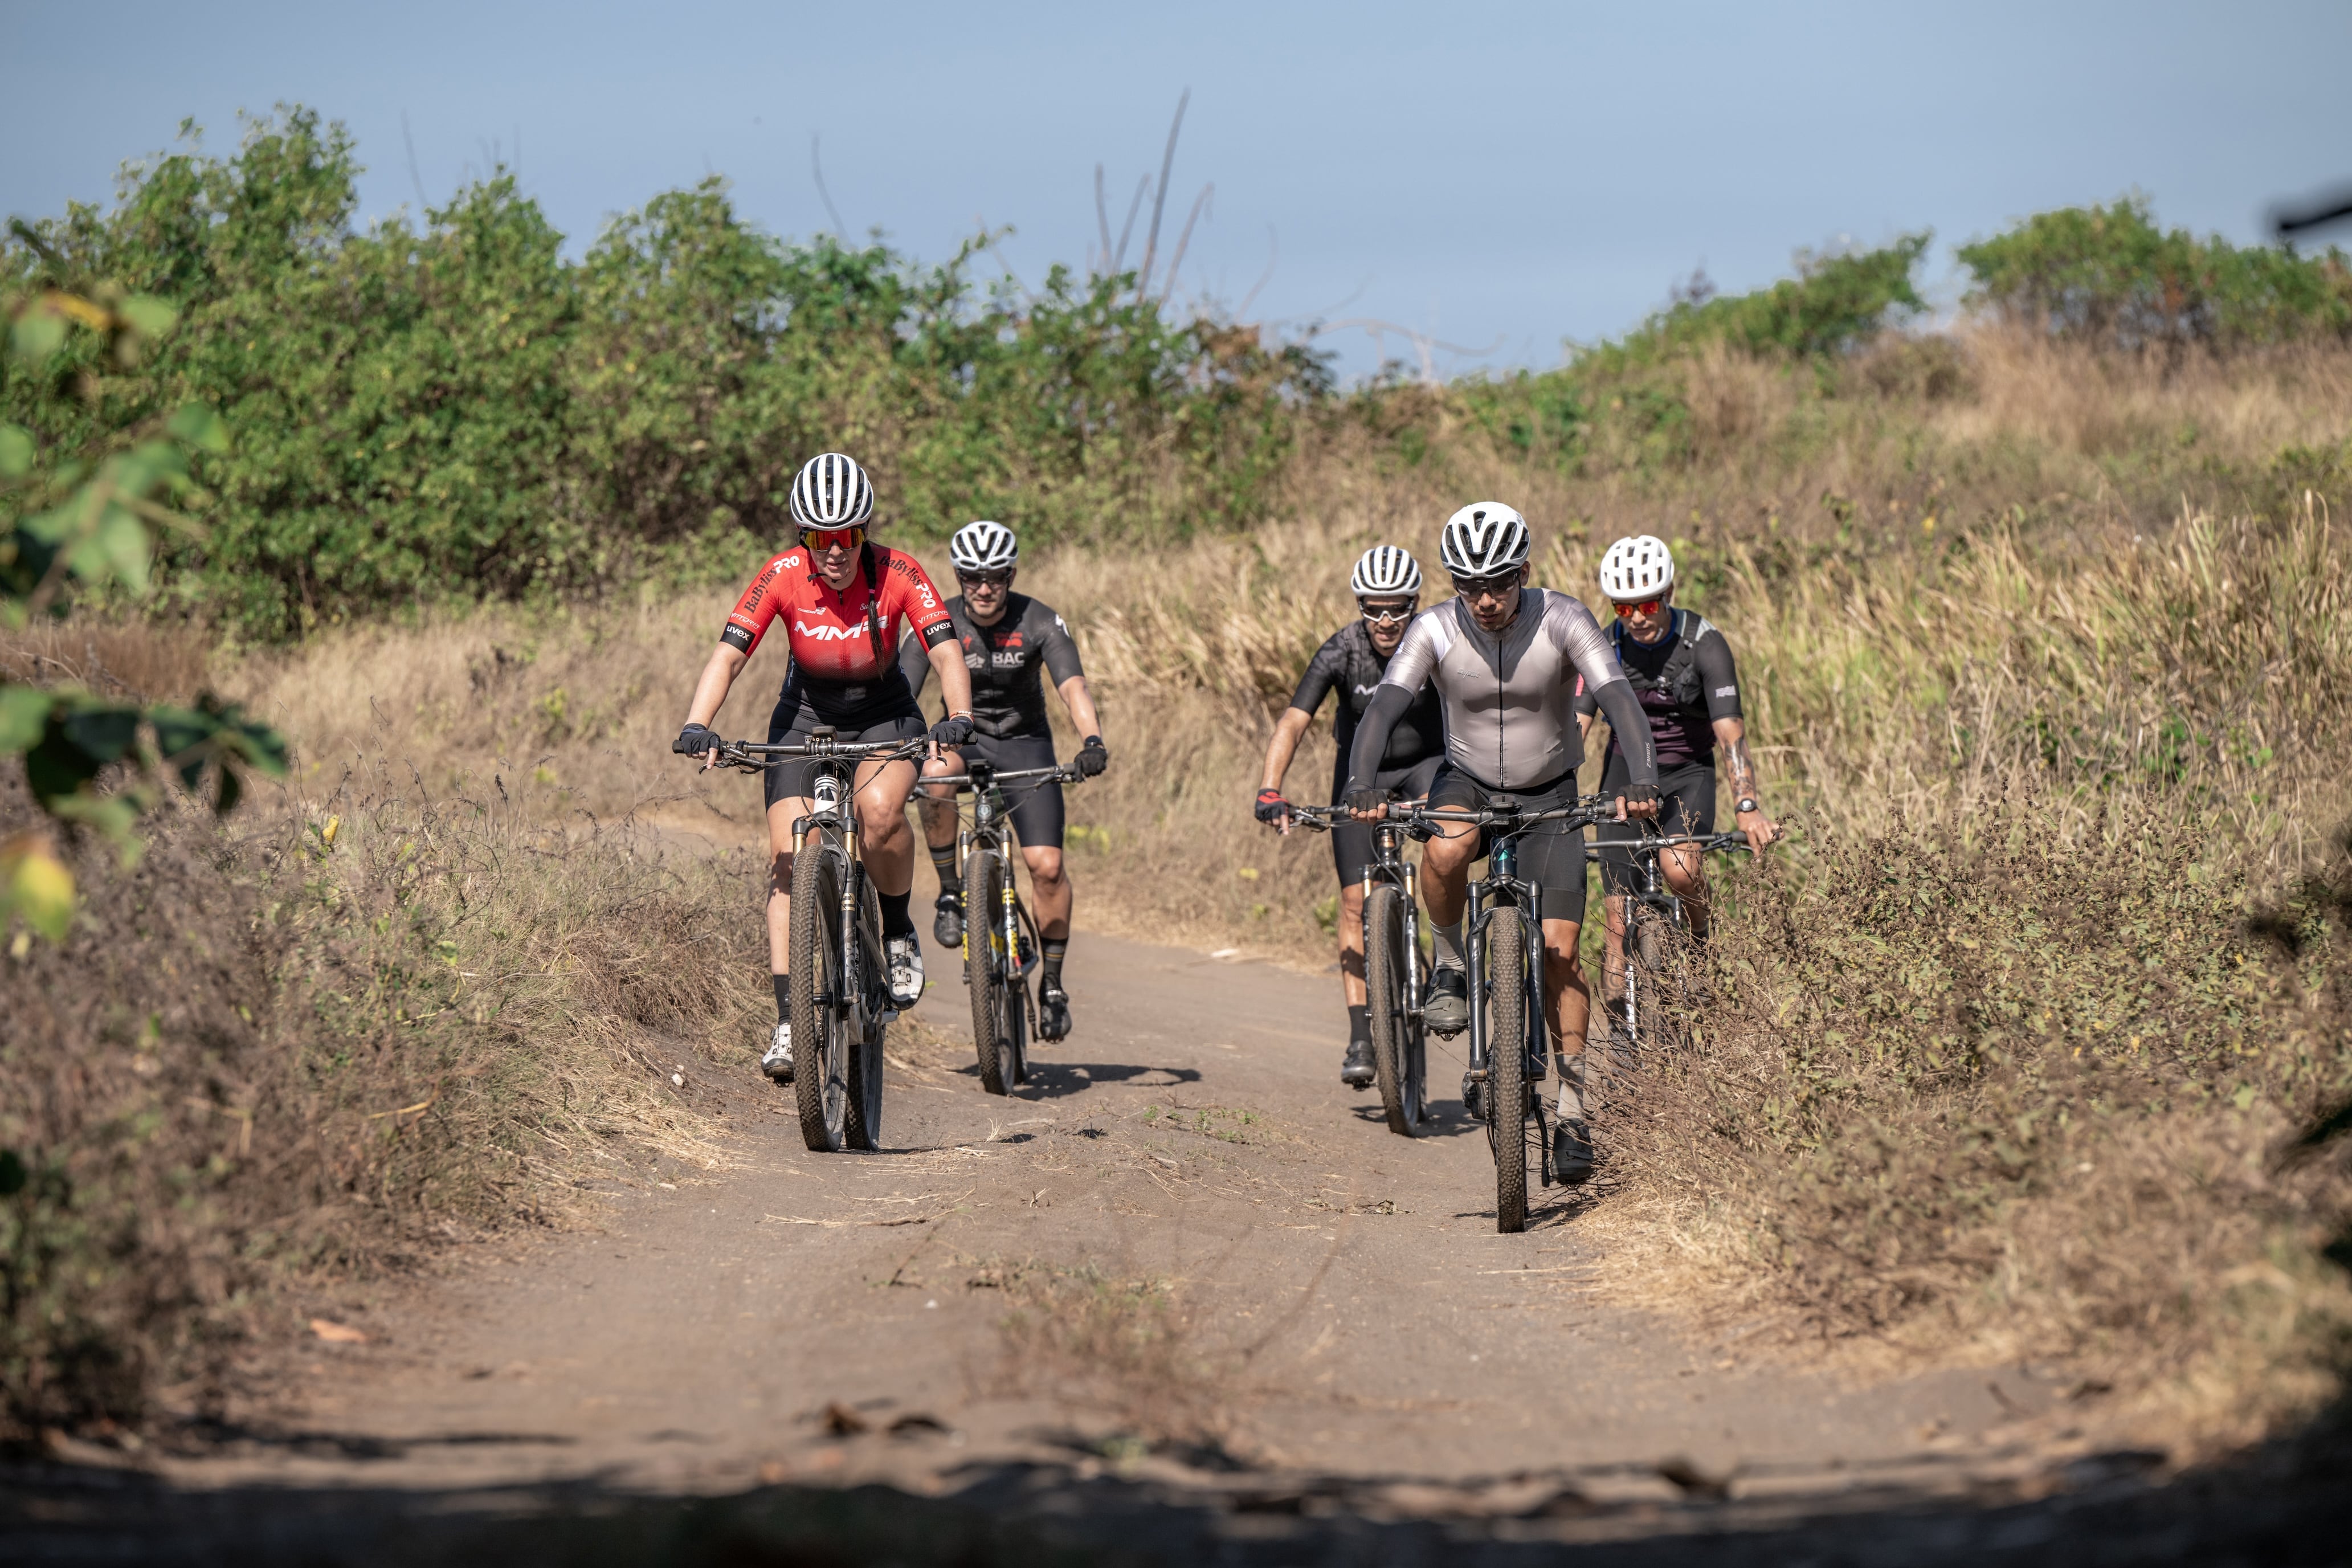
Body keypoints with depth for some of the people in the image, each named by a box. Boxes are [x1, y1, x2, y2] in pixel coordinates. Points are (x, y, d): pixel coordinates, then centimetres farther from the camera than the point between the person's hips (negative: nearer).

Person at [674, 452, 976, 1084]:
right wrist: (697, 726, -42)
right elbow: (728, 654, -26)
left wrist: (958, 718, -45)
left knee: (879, 810, -33)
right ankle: (788, 1019, -12)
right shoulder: (782, 576, -21)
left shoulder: (898, 572, -21)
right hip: (805, 715, 1)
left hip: (884, 713, -1)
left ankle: (899, 932, -6)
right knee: (788, 860, -14)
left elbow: (945, 652, -26)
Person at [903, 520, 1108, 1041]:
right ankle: (950, 894, -18)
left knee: (1047, 864, -15)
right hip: (963, 739, 0)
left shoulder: (1039, 622, -14)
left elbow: (1073, 687, -26)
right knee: (935, 772, -37)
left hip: (1024, 744, 0)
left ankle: (1053, 981, 4)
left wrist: (1092, 741, -45)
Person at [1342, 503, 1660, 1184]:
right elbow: (1384, 706, -29)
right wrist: (1361, 785, -48)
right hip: (1469, 784, 0)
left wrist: (1641, 781, -48)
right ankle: (1450, 966, -8)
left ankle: (1574, 1110, 1)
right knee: (1445, 850, -36)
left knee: (1559, 949, -9)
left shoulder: (1563, 622, -21)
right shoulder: (1434, 630, -19)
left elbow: (1620, 700, -31)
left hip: (1550, 796, 0)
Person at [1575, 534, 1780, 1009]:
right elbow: (1573, 729, -16)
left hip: (1688, 776, -2)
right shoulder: (1605, 647, -11)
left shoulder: (1704, 645, -17)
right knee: (1621, 927, -6)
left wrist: (1747, 806, -40)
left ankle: (1699, 942, 0)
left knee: (1679, 867, -31)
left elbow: (1731, 732, -25)